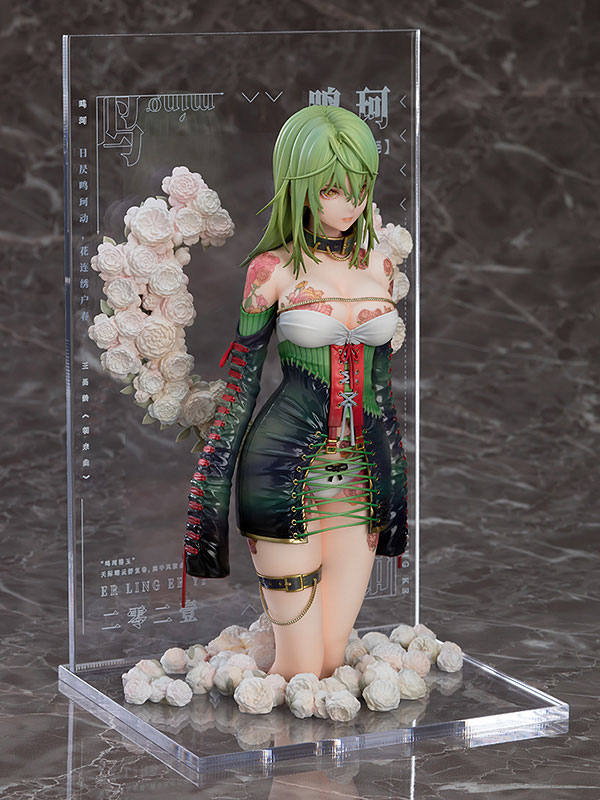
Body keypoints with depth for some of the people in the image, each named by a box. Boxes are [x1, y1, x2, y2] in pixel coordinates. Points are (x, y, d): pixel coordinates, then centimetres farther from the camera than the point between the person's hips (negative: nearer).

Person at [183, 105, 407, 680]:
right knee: (301, 665, -4)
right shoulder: (272, 271, -5)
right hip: (286, 468, -5)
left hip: (359, 476, 5)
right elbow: (239, 386, -3)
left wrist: (395, 479, 18)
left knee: (331, 659, 5)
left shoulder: (379, 267, 9)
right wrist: (211, 499, -5)